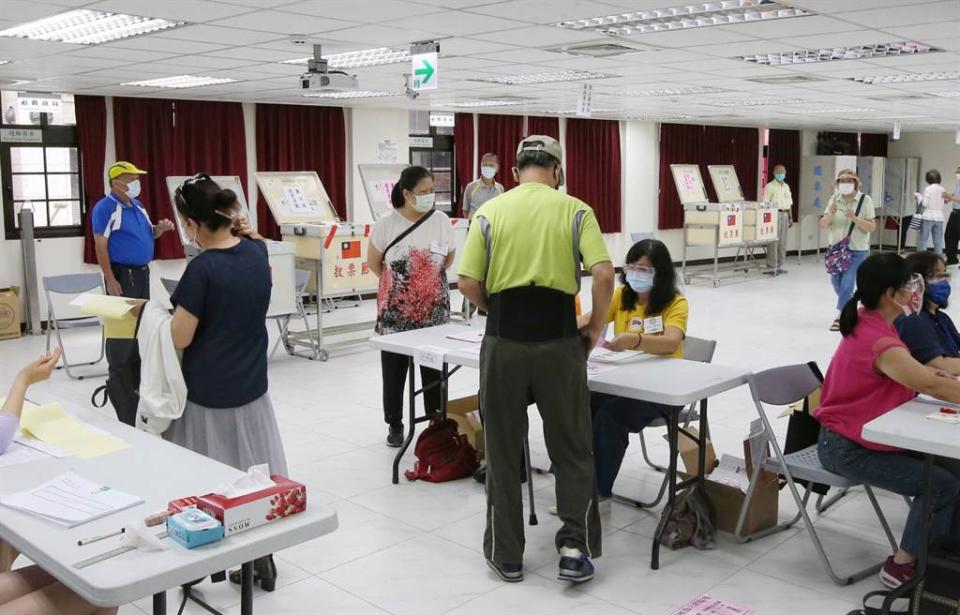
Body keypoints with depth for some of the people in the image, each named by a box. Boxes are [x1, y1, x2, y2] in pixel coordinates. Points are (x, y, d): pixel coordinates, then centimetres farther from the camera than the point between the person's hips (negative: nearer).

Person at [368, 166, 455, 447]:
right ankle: (395, 424, 20)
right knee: (394, 368, 6)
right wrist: (397, 283, 11)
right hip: (395, 310, -1)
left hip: (434, 309, 1)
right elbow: (373, 263, 6)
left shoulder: (441, 221, -2)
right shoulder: (386, 225, -8)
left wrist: (430, 279, 11)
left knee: (434, 366, 7)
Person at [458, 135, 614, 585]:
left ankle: (506, 554, 20)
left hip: (504, 342, 1)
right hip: (558, 340, 0)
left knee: (503, 450, 12)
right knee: (572, 449, 14)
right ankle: (576, 545, 9)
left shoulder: (489, 211, 2)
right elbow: (603, 274, -10)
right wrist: (595, 325, 5)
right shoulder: (575, 210, 0)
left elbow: (468, 284, -2)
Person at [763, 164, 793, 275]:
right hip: (774, 214, -6)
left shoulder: (786, 187, 17)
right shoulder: (769, 186, -2)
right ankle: (771, 267, -5)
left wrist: (790, 217, 15)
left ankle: (779, 265, 14)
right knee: (773, 242, -8)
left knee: (783, 242, 7)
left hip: (785, 215, 6)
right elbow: (766, 203, -8)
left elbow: (789, 203, 19)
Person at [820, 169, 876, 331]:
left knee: (847, 282, -10)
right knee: (836, 281, 15)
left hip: (857, 250, -4)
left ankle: (840, 316, 1)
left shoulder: (865, 200, -8)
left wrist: (855, 218, -25)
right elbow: (823, 225, -2)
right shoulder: (834, 199, 0)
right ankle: (849, 305, 42)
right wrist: (830, 214, -22)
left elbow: (872, 227, -10)